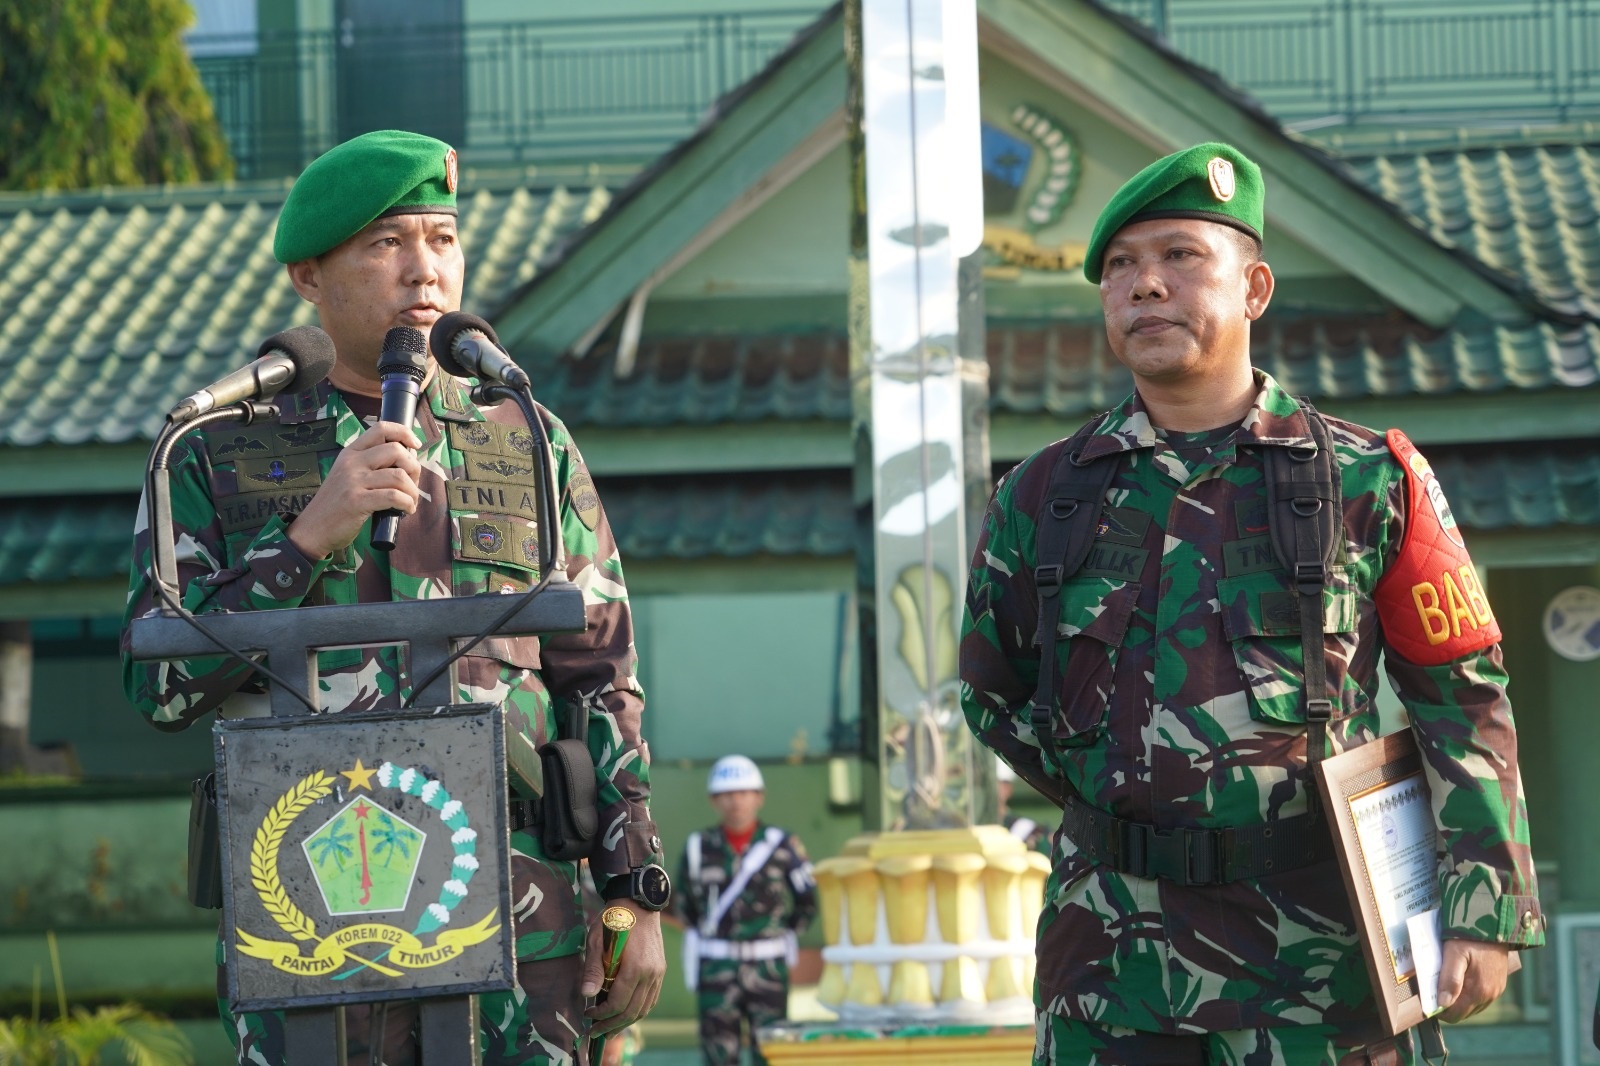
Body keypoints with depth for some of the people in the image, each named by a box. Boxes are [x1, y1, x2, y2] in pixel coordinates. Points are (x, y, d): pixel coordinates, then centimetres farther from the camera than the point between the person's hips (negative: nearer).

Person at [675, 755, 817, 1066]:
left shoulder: (782, 846, -1)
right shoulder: (699, 848, 2)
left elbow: (807, 901, 8)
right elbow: (684, 903, 15)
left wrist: (784, 939, 6)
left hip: (768, 967, -1)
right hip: (715, 967, 1)